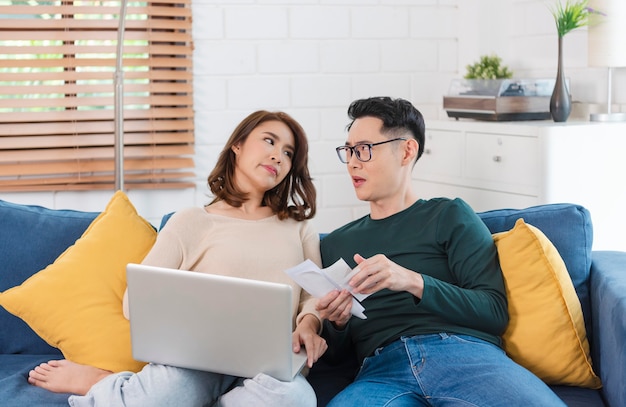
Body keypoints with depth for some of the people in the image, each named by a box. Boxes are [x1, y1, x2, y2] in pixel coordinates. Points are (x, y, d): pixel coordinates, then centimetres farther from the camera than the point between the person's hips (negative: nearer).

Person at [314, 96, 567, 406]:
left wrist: (414, 282, -11)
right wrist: (336, 323, 0)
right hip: (382, 369, 2)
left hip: (463, 349, -2)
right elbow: (337, 352, 25)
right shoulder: (335, 244, 25)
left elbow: (494, 312, 3)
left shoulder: (449, 216, 15)